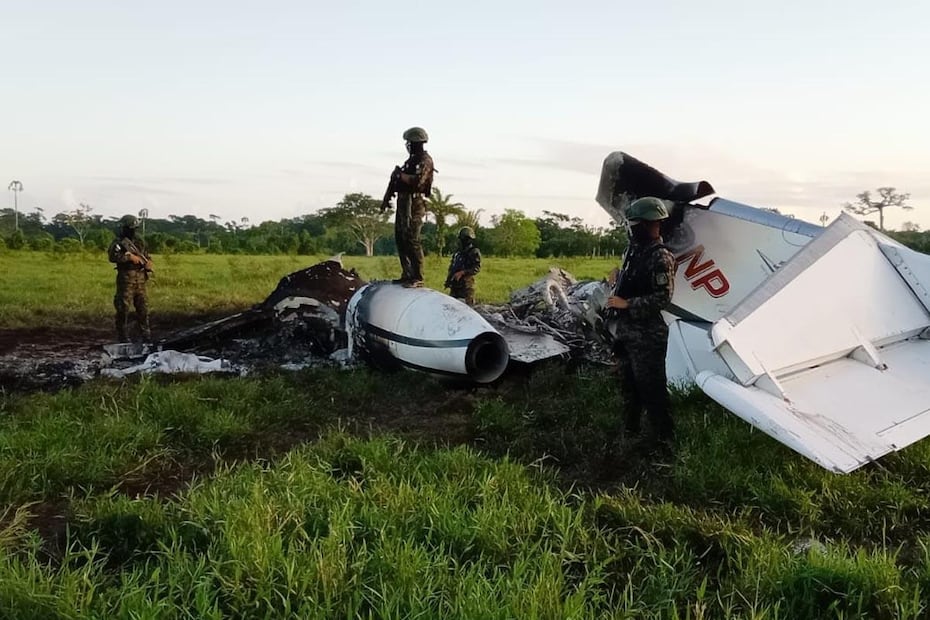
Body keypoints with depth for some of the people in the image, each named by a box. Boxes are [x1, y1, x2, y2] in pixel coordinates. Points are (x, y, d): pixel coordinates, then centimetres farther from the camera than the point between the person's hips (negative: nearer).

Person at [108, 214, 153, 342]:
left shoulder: (139, 242, 15)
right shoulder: (118, 243, -5)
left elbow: (147, 256, 21)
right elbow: (112, 256, -22)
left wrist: (148, 262, -1)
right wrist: (130, 257, -24)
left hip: (140, 280, 6)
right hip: (126, 280, -6)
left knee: (143, 308, 10)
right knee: (123, 309, -2)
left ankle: (146, 335, 19)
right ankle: (123, 337, 6)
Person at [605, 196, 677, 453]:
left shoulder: (660, 257, -16)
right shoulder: (634, 250, 10)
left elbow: (663, 298, -20)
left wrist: (627, 304, -19)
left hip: (646, 334, -9)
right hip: (625, 331, 9)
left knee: (651, 387, 0)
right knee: (627, 383, 18)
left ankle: (662, 436, 12)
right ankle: (629, 428, 33)